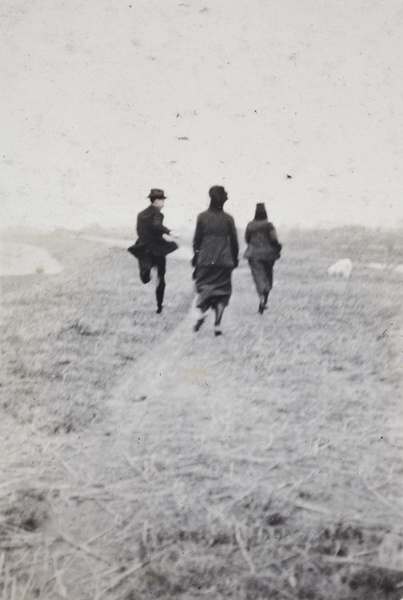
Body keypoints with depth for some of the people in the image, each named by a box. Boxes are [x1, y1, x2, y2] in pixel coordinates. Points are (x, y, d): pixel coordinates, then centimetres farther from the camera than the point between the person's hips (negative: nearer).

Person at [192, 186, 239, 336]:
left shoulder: (202, 217, -3)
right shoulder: (228, 219, -1)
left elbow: (197, 239, -1)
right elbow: (234, 241, 4)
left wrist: (195, 256, 11)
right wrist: (235, 259, 15)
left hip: (205, 260, 0)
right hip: (224, 261, 0)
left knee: (202, 286, 12)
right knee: (222, 291, 7)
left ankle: (201, 312, -16)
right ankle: (217, 325, 3)